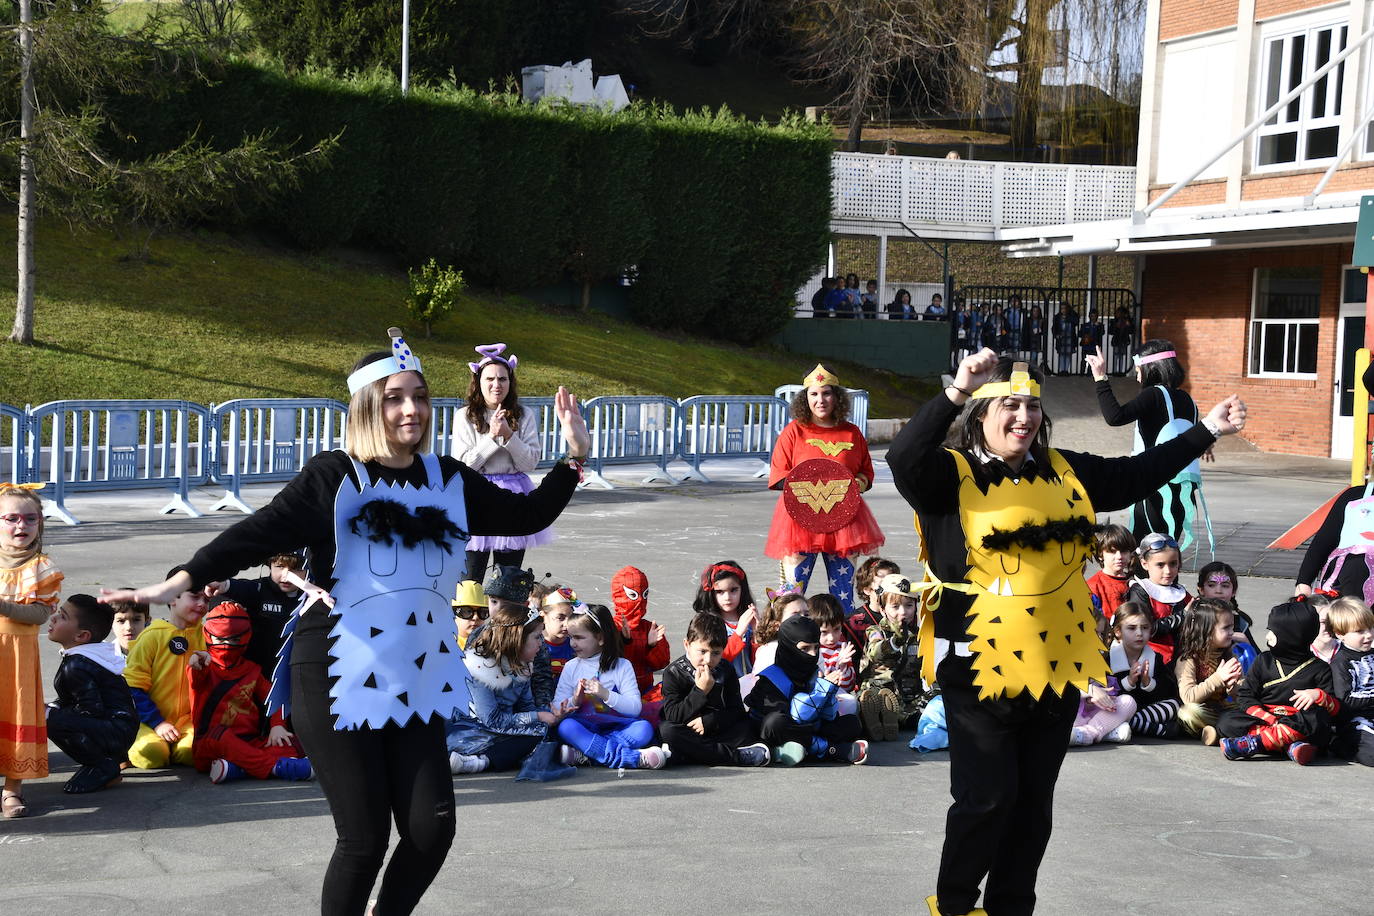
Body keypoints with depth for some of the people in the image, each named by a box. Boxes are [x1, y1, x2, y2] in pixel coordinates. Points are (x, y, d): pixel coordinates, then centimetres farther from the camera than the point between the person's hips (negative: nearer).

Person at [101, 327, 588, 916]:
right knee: (365, 835, -4)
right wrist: (182, 581, -24)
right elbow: (259, 534, -12)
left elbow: (526, 516, 19)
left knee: (431, 825, -2)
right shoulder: (334, 477, -5)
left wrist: (574, 459, 9)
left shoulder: (449, 481, 10)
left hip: (420, 678, 5)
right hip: (340, 681, -4)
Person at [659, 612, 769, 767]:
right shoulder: (673, 673, -6)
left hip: (718, 730, 3)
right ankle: (737, 756, -35)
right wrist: (700, 691, -23)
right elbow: (672, 716, -15)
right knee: (667, 730, -35)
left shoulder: (726, 670, 4)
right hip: (687, 733, -3)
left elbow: (737, 712, 0)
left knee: (747, 727, -19)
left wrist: (708, 721, -17)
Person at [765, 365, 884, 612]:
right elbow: (778, 475, 1)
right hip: (801, 517, -2)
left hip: (843, 516, 3)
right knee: (793, 588, -5)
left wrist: (856, 484, -5)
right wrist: (803, 487, -16)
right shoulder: (794, 431, 3)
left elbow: (867, 472, 17)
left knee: (844, 590, 6)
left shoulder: (852, 433, 10)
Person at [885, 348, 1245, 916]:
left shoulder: (1066, 471, 10)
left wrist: (1206, 431, 19)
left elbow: (1137, 474, 21)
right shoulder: (952, 474, -9)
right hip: (982, 669, -6)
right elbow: (904, 460, -29)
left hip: (1057, 665, 6)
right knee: (987, 797, -3)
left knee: (1033, 802, 12)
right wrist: (955, 392, -41)